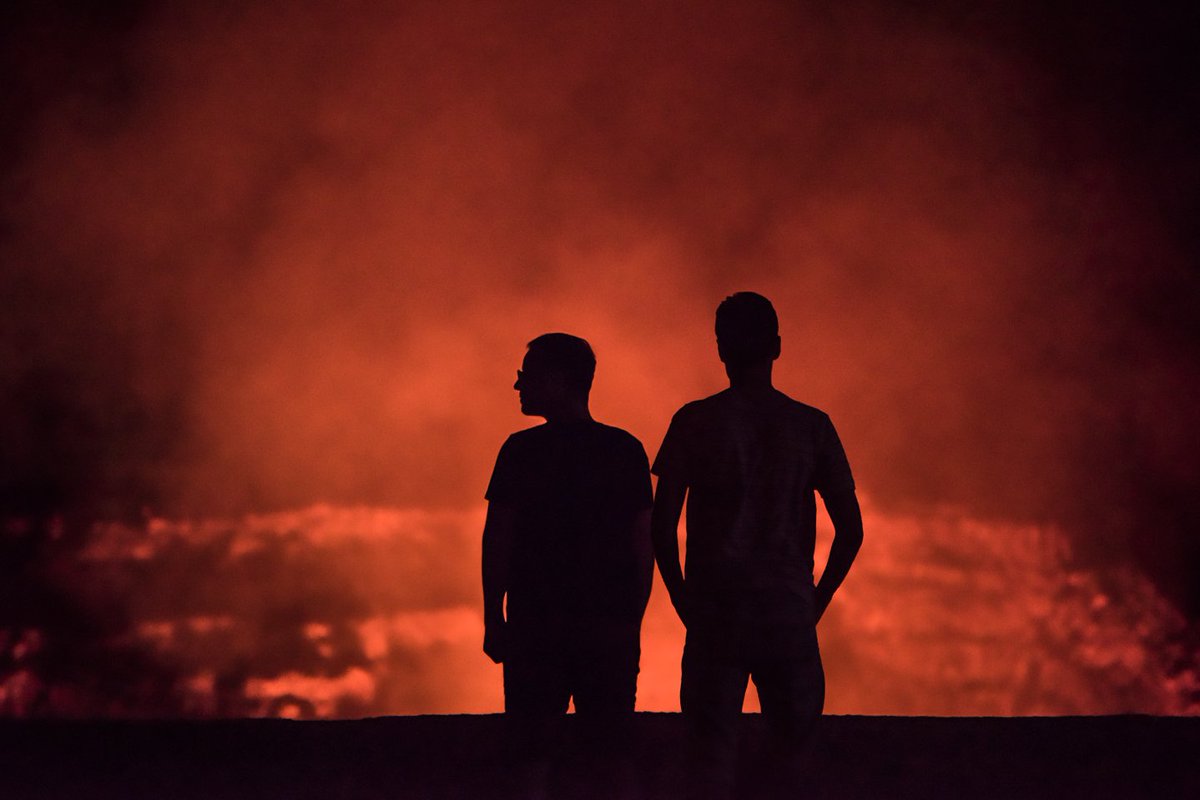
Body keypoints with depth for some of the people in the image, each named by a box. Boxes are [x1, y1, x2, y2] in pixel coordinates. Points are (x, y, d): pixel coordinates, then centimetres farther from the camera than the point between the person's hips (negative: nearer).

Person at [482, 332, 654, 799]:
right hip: (611, 624, 2)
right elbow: (643, 545, 5)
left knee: (532, 759, 2)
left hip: (536, 621, -2)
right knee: (612, 756, 5)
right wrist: (633, 619, 11)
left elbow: (496, 541, -5)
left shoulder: (522, 450, -3)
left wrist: (494, 619, 0)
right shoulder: (627, 451, 5)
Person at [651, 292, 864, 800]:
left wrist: (684, 601, 6)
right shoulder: (811, 426, 3)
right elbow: (851, 529, 1)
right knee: (791, 747, 10)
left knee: (711, 749, 1)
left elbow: (662, 526, -4)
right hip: (789, 612, 1)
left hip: (716, 610, -1)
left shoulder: (694, 422, -1)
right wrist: (816, 601, 11)